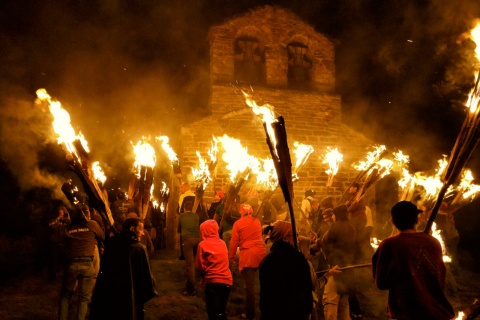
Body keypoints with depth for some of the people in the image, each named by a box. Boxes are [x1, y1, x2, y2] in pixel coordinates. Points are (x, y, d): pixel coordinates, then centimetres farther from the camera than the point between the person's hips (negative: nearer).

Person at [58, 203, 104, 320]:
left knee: (66, 295, 19)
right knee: (84, 297, 8)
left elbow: (62, 242, 7)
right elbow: (103, 237, 16)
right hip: (87, 264, -2)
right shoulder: (92, 225, 3)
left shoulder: (68, 227, 7)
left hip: (70, 263, 2)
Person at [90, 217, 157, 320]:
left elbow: (103, 270, 16)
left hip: (104, 297, 5)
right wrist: (150, 293, 5)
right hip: (127, 300, -5)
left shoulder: (110, 243, 4)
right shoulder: (139, 248, -13)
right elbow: (146, 276, -11)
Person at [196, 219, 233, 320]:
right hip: (227, 281, 4)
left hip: (213, 281, -4)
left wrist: (203, 278, 19)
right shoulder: (223, 243, 8)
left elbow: (200, 266, -1)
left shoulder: (203, 244, -5)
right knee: (221, 311, 19)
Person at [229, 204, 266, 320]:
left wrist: (232, 257, 8)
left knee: (249, 284, 0)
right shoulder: (257, 221, 12)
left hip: (248, 254, -4)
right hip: (261, 252, 4)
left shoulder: (238, 223, 0)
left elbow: (234, 242, 0)